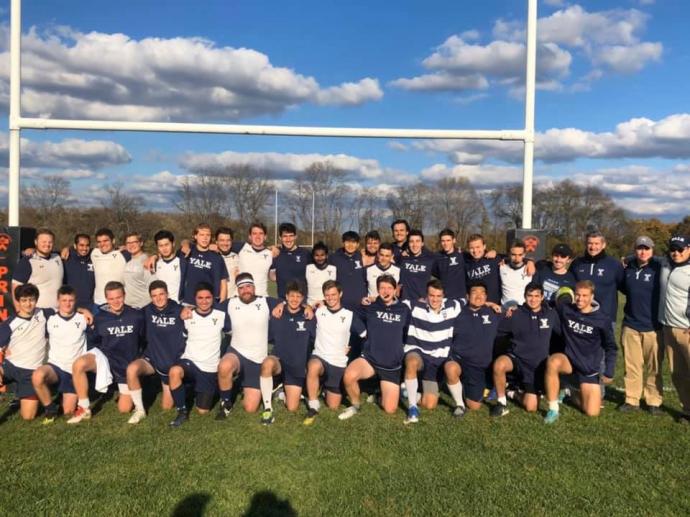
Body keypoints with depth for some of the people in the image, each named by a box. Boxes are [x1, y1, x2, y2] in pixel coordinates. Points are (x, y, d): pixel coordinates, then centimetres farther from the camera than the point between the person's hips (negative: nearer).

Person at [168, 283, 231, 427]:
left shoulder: (221, 316, -4)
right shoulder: (187, 316, 0)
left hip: (210, 369, 0)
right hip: (189, 362, 0)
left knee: (202, 411, 1)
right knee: (174, 371, -36)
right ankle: (182, 411, -15)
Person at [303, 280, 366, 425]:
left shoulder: (350, 315, -2)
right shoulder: (318, 311, 1)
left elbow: (366, 335, 4)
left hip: (339, 363, 1)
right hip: (319, 357, -1)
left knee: (333, 406, 4)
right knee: (313, 367, -41)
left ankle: (325, 388, 39)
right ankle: (313, 407, -23)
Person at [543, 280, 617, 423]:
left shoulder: (602, 319, -10)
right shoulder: (565, 310, -8)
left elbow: (610, 347, 2)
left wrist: (609, 372, 2)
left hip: (590, 368, 0)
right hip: (569, 360, 0)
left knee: (592, 412, -7)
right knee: (553, 361, -37)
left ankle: (575, 393, 28)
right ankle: (553, 410, -24)